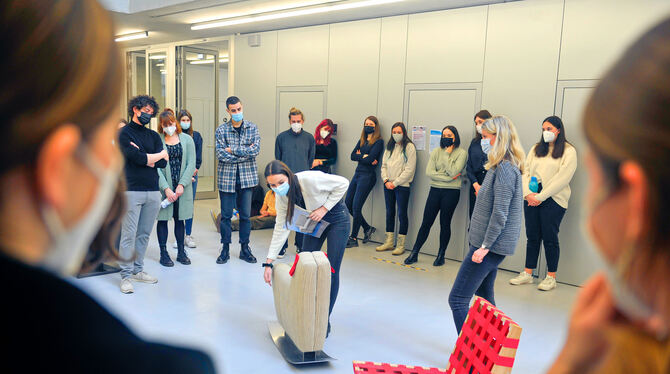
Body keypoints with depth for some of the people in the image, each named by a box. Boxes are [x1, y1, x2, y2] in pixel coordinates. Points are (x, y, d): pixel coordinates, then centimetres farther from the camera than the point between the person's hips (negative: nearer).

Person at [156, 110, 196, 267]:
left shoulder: (187, 139, 4)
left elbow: (191, 164, -1)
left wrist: (182, 185, -11)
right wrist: (166, 188, -14)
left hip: (182, 187, 2)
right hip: (163, 186, -2)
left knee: (180, 219, 10)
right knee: (163, 219, 5)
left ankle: (181, 252, 19)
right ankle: (163, 253, 14)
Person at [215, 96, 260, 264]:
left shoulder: (252, 128, 4)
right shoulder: (221, 130, 0)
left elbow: (256, 149, -9)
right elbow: (221, 154, -10)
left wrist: (233, 150, -11)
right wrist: (245, 153, -10)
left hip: (247, 176, 1)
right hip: (227, 177, -1)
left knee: (245, 215, 7)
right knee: (226, 215, 6)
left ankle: (245, 248, 19)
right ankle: (225, 249, 17)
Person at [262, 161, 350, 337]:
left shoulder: (309, 179, -33)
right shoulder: (281, 196, -15)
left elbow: (343, 183, -21)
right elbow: (280, 228, -8)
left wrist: (324, 208, -24)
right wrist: (269, 263, -11)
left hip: (336, 220, -5)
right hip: (315, 222, 5)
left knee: (331, 271, -6)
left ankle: (325, 319, 8)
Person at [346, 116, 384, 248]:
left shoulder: (379, 142, -5)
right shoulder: (362, 140, 16)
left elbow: (370, 158, -17)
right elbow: (352, 156, 5)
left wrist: (360, 156, -2)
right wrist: (364, 157, -8)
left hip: (368, 176, -8)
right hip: (357, 174, 8)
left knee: (356, 207, -7)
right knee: (348, 204, 6)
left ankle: (353, 238, 5)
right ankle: (367, 228, 22)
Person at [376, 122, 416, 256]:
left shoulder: (409, 147, -7)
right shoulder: (389, 147, 12)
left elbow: (409, 169, -12)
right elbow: (384, 165, 12)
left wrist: (395, 182, -13)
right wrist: (386, 180, -4)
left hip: (402, 186, -6)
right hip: (388, 185, 6)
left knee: (402, 214, -2)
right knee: (390, 213, 11)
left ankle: (401, 245, 5)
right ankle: (389, 242, 19)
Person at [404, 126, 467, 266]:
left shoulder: (461, 153, -2)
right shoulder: (436, 152, 8)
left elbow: (453, 171, -15)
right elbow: (429, 172, -4)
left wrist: (447, 154, -8)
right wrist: (448, 178, -11)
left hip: (451, 192, -3)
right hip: (435, 190, 3)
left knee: (445, 224, 6)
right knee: (426, 223, 5)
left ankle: (441, 255, 19)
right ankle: (414, 253, 12)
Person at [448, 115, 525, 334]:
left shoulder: (505, 169, -17)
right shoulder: (501, 166, 14)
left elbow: (500, 214, -22)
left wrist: (485, 246, -20)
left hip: (491, 245, -10)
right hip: (490, 245, 10)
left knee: (458, 298, -8)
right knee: (485, 298, 19)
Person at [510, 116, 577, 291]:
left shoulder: (569, 151, -1)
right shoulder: (536, 148, 15)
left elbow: (562, 178, -10)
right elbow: (525, 171, 9)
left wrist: (541, 196, -14)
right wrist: (528, 193, -7)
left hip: (553, 200, -4)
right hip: (531, 198, 5)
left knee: (550, 237, -1)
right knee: (532, 236, 7)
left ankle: (551, 277, 9)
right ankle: (527, 273, 14)